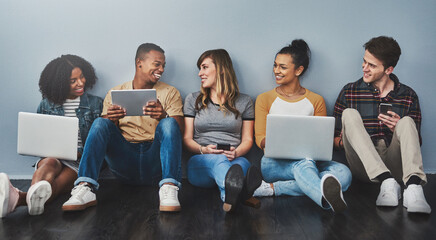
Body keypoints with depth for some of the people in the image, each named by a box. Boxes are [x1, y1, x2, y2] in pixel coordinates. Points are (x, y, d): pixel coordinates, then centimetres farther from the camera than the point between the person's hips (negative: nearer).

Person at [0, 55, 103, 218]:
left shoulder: (95, 104, 10)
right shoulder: (46, 105, 14)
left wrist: (81, 153, -12)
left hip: (80, 162, -1)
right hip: (51, 156, 1)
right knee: (50, 163, -38)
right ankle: (35, 195, -72)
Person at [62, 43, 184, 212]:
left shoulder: (170, 93, 12)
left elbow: (178, 131, 0)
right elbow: (102, 133, 7)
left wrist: (163, 116, -23)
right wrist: (110, 121, -18)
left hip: (155, 163, -1)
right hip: (124, 163, 1)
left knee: (169, 124, -25)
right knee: (100, 123, -20)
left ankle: (168, 188, -41)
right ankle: (85, 188, -35)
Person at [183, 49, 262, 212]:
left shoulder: (244, 101, 16)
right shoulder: (193, 99, 17)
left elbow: (247, 139, 12)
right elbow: (187, 138, 11)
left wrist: (236, 152, -13)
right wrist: (203, 150, -13)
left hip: (235, 160, 1)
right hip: (201, 163, -1)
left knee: (242, 163, -36)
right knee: (219, 159, -38)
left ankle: (230, 194, -71)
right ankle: (235, 192, -73)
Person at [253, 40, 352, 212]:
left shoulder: (316, 101, 14)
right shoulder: (265, 99, 11)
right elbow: (260, 139, 3)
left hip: (309, 160, 3)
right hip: (275, 163, -2)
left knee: (343, 173, -30)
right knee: (304, 163, -37)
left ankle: (275, 188, -36)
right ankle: (327, 198, -67)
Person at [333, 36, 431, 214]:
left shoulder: (408, 96, 11)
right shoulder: (349, 92, 9)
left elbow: (415, 142, 11)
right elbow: (335, 137, 8)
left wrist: (400, 129, -10)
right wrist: (347, 141, -15)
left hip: (394, 165, 0)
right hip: (363, 167, 0)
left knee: (407, 122, -21)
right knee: (349, 114, -20)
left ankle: (413, 186, -45)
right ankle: (387, 182, -37)